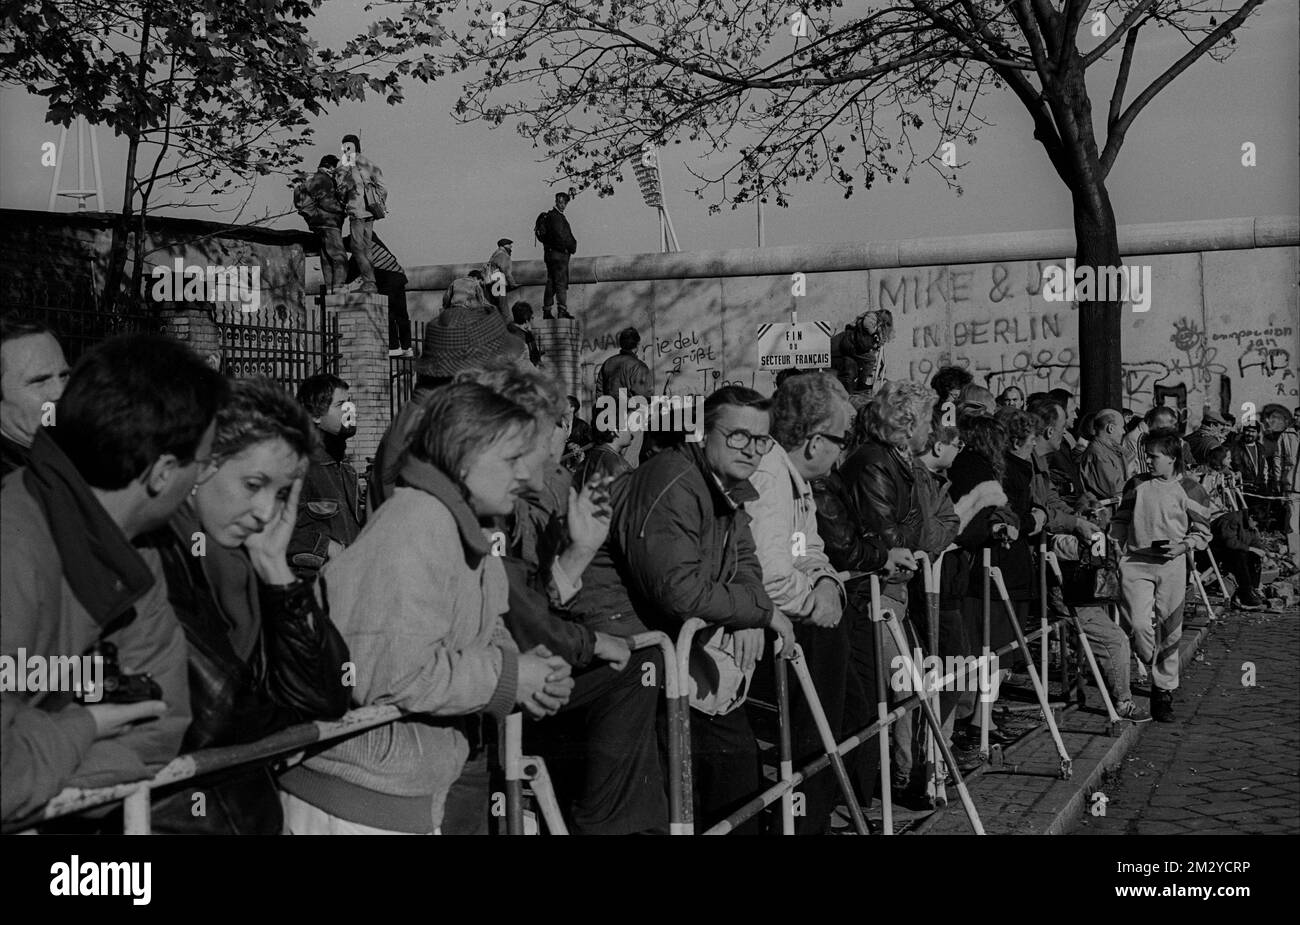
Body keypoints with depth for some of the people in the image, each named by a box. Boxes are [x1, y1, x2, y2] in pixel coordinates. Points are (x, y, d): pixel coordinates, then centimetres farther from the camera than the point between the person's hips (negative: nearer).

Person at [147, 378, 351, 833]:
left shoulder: (244, 563, 6)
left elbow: (326, 700, 4)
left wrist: (276, 570, -3)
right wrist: (284, 715, 0)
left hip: (249, 812, 5)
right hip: (167, 818, -5)